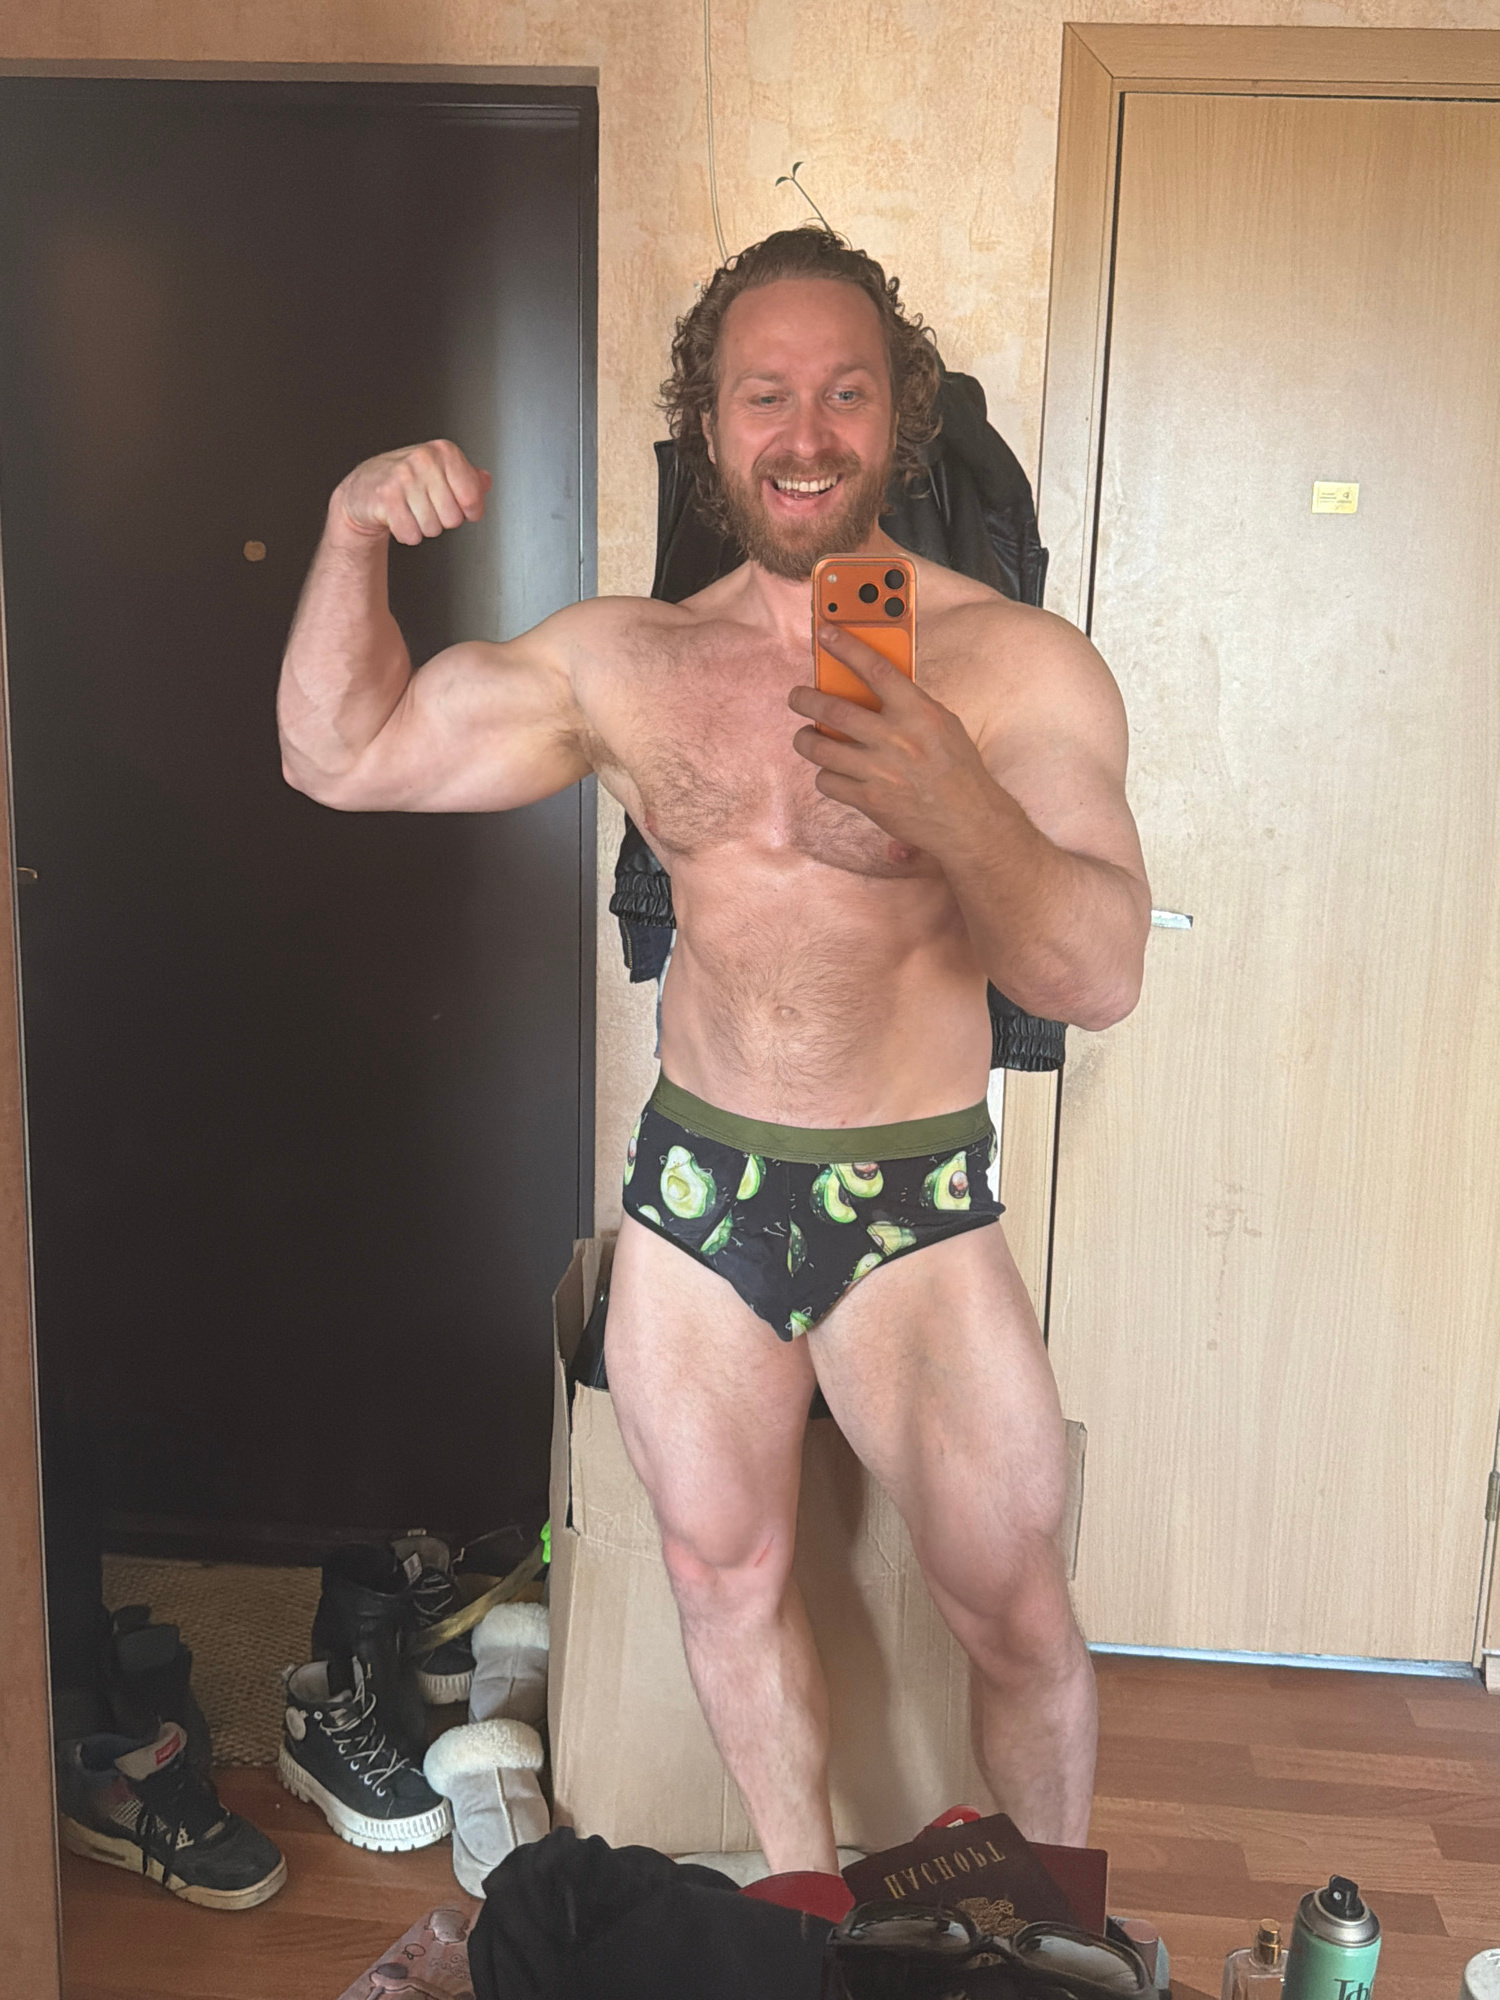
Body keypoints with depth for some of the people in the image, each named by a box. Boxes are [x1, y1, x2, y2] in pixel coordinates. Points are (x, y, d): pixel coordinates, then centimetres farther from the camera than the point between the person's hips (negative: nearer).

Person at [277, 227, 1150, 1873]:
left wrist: (954, 807, -40)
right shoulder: (625, 660, 0)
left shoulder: (1016, 666, -12)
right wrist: (353, 533, -13)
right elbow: (339, 754, 3)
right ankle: (803, 1900, 44)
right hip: (692, 1191, 4)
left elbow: (1100, 977, -22)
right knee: (722, 1572, 18)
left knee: (1016, 1618, 6)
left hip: (914, 1207, -3)